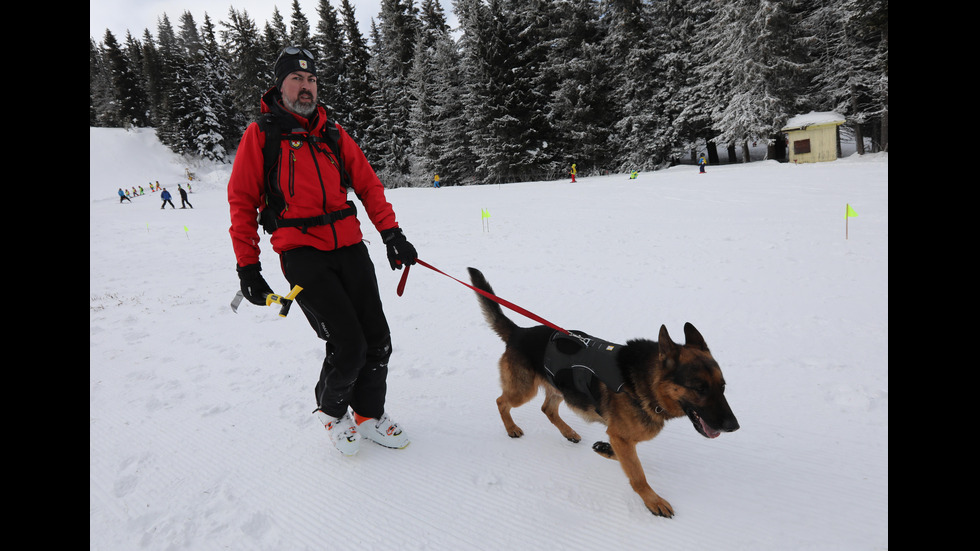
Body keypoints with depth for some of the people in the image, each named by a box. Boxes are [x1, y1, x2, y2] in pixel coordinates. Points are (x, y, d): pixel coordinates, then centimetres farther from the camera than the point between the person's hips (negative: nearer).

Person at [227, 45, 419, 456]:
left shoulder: (333, 133, 15)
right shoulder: (261, 135, 4)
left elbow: (368, 184, 13)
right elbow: (242, 202, 3)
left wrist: (391, 234, 2)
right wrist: (247, 266, -1)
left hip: (349, 246, 4)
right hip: (302, 254, -4)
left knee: (377, 340, 2)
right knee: (348, 345, -11)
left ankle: (369, 414, 27)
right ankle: (330, 409, 20)